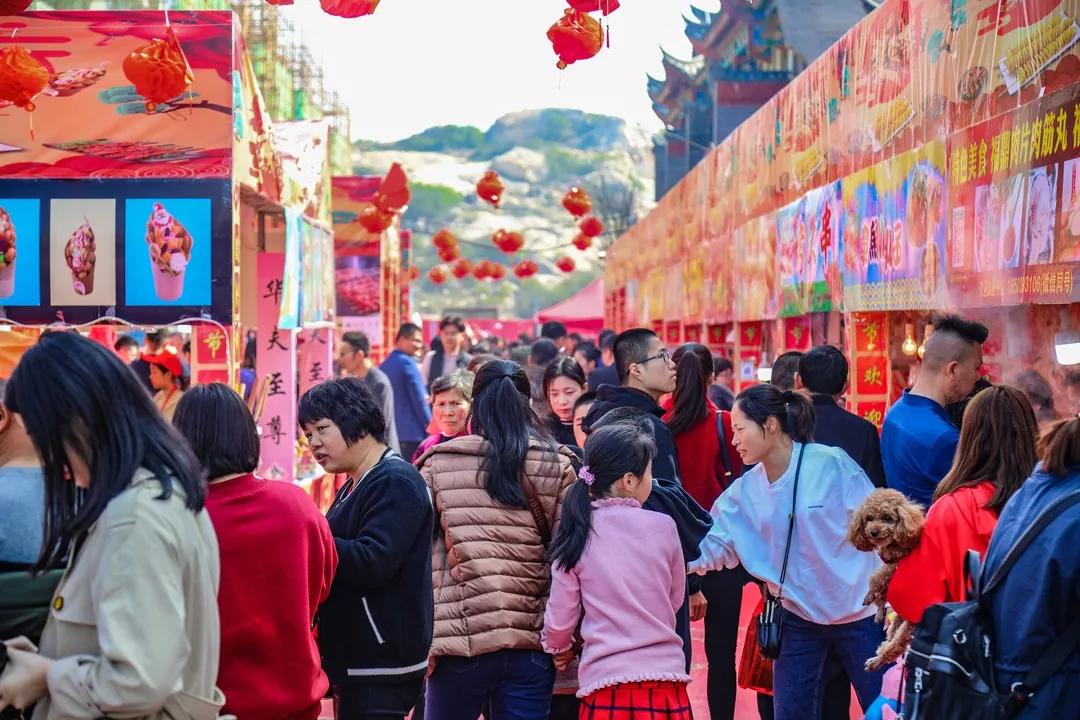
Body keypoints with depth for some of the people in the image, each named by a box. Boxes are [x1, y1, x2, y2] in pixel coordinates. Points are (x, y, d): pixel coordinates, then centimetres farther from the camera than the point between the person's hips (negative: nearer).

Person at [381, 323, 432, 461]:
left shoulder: (383, 366, 12)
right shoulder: (407, 363, -10)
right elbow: (419, 400, -11)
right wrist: (431, 431, -5)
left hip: (390, 433, 8)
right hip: (412, 434, -8)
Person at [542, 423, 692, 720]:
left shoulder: (576, 533, -3)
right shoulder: (663, 526, -4)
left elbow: (560, 617, 3)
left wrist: (559, 648, 24)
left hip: (604, 679, 0)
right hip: (663, 674, 0)